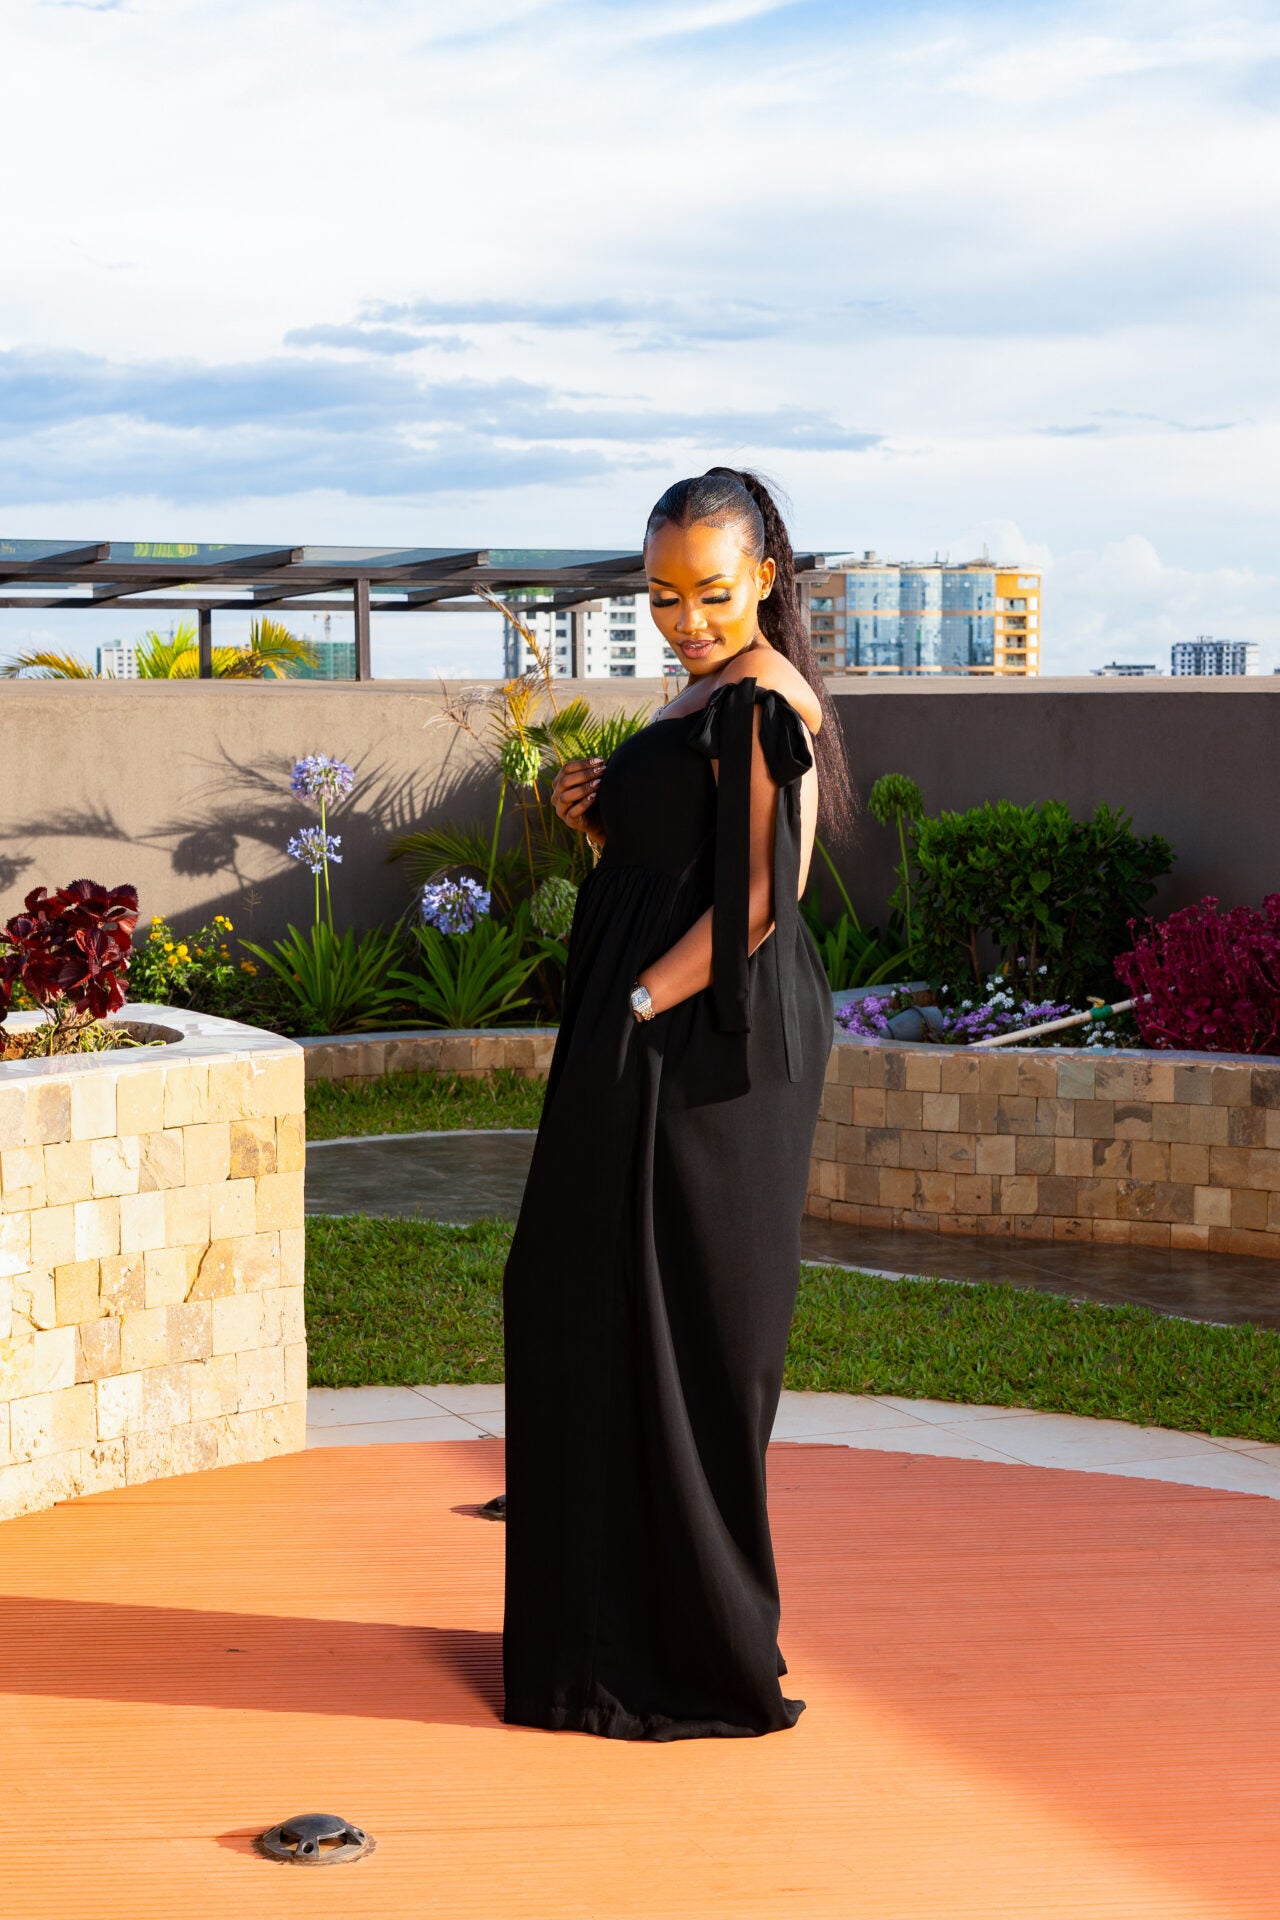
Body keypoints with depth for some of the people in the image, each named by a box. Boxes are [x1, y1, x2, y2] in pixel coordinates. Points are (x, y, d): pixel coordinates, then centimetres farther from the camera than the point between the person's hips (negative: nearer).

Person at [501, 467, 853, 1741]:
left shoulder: (761, 705, -15)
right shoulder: (706, 701, 15)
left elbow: (752, 905, -20)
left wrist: (638, 1010, -18)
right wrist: (594, 821, 2)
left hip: (705, 1057, -10)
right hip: (661, 1049, 10)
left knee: (681, 1332, -3)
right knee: (579, 1310, 16)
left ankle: (701, 1657, 9)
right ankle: (619, 1622, 28)